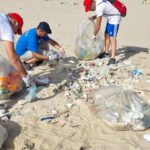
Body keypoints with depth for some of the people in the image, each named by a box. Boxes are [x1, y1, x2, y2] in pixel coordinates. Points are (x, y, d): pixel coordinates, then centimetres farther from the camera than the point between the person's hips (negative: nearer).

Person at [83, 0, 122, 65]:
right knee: (106, 35, 16)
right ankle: (106, 52, 31)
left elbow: (98, 25, -21)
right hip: (110, 18, 10)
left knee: (112, 38, -15)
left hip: (115, 19, -10)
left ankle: (113, 58, -18)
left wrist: (94, 35, -8)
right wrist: (94, 17, 5)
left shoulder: (99, 7, -26)